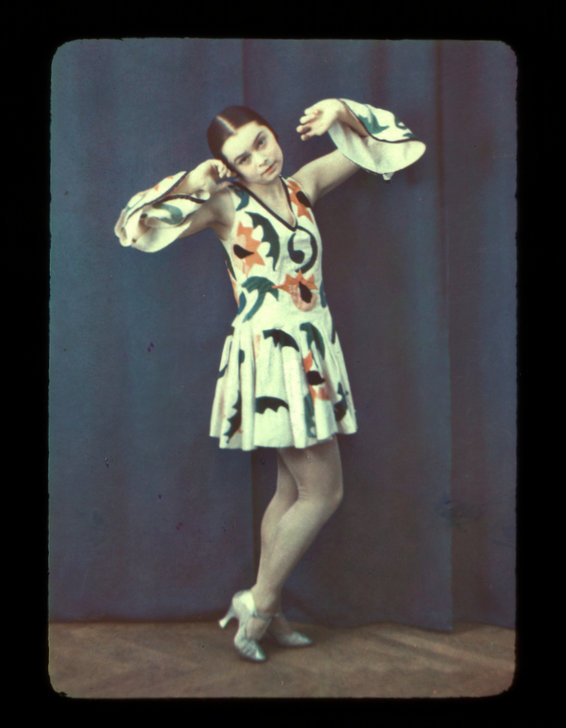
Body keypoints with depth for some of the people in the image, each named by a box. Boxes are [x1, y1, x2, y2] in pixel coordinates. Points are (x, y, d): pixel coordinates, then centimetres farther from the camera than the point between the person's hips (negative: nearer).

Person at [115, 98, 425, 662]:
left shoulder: (302, 186, 11)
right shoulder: (226, 205, -3)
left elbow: (366, 145, 21)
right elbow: (136, 228, -8)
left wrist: (340, 113, 4)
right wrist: (190, 184, -17)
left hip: (310, 355, 7)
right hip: (269, 355, -7)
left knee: (293, 490, 12)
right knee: (324, 493, -4)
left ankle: (266, 613, 25)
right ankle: (259, 600, 11)